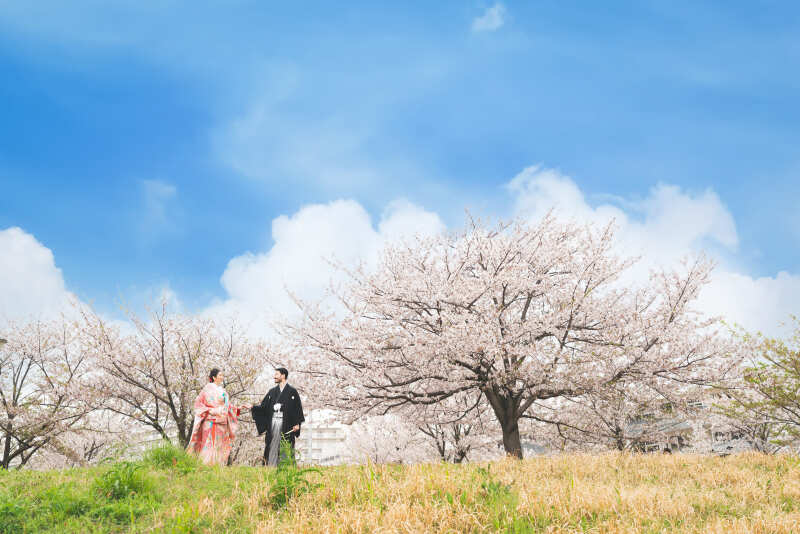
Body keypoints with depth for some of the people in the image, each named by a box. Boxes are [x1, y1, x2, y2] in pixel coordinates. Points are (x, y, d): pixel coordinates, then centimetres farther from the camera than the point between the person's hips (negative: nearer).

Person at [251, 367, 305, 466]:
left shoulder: (292, 391, 3)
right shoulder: (272, 391, 16)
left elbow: (298, 407, -2)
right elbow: (263, 406, 12)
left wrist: (297, 423, -10)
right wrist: (252, 407, -4)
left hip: (286, 424, -4)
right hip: (273, 422, 4)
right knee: (272, 446, 0)